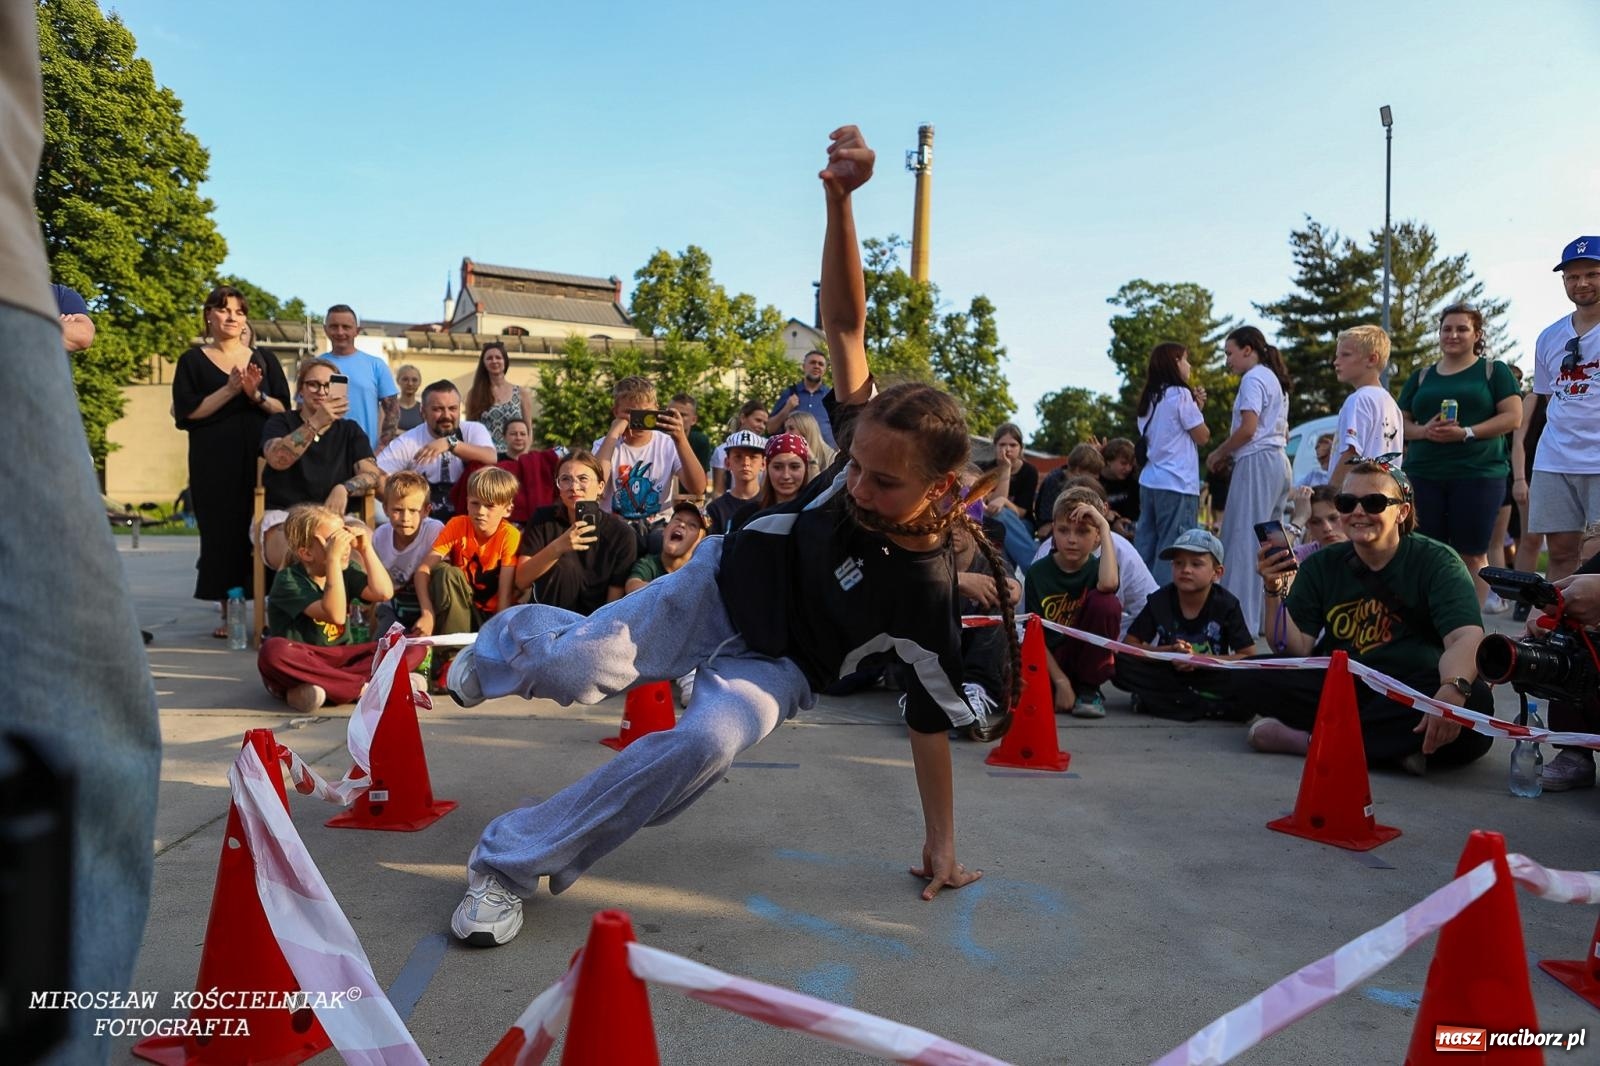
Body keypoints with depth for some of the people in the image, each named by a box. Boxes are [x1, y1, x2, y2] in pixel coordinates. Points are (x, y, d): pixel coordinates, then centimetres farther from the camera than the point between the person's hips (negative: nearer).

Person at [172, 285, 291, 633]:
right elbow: (186, 413, -2)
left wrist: (256, 395, -11)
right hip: (214, 464, -1)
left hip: (260, 458, 1)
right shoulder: (192, 361, 9)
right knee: (223, 533, -2)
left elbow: (284, 410, 7)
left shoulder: (263, 360, 15)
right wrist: (230, 390, -11)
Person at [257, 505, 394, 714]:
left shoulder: (347, 571, 8)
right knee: (273, 650, -40)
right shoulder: (288, 579, -11)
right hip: (298, 664, -5)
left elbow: (384, 593, -9)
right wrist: (333, 559, -28)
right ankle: (365, 688, -32)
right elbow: (335, 615, -25)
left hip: (338, 661, 5)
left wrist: (366, 548, -6)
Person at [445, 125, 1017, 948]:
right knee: (578, 670, -22)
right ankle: (510, 640, 19)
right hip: (726, 582, 1)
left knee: (706, 742, -33)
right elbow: (844, 321, -24)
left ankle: (511, 866, -14)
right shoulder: (869, 438, -20)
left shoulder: (928, 594, -24)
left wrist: (940, 843, -8)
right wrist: (841, 199, -39)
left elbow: (932, 719, -12)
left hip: (777, 661, -1)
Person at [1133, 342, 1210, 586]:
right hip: (1177, 485, -8)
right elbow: (1202, 436, -4)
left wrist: (1194, 405, 17)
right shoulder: (1180, 394, -8)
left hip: (1149, 482, 8)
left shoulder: (1150, 398, 16)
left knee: (1145, 547, 9)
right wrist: (1198, 408, 9)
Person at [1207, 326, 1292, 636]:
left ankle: (1246, 620, -10)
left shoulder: (1253, 378, -7)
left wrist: (1219, 453, -5)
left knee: (1244, 541, -9)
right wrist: (1232, 456, 14)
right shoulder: (1274, 378, 22)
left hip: (1257, 462, -10)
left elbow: (1248, 428, -18)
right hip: (1278, 460, 10)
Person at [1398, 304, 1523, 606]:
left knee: (1473, 555, -1)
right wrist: (1424, 430, -7)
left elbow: (1513, 417, 0)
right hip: (1423, 476, 3)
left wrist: (1467, 432, -15)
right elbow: (1401, 422, 15)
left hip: (1479, 474, -3)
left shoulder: (1494, 370, 8)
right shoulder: (1421, 377, 17)